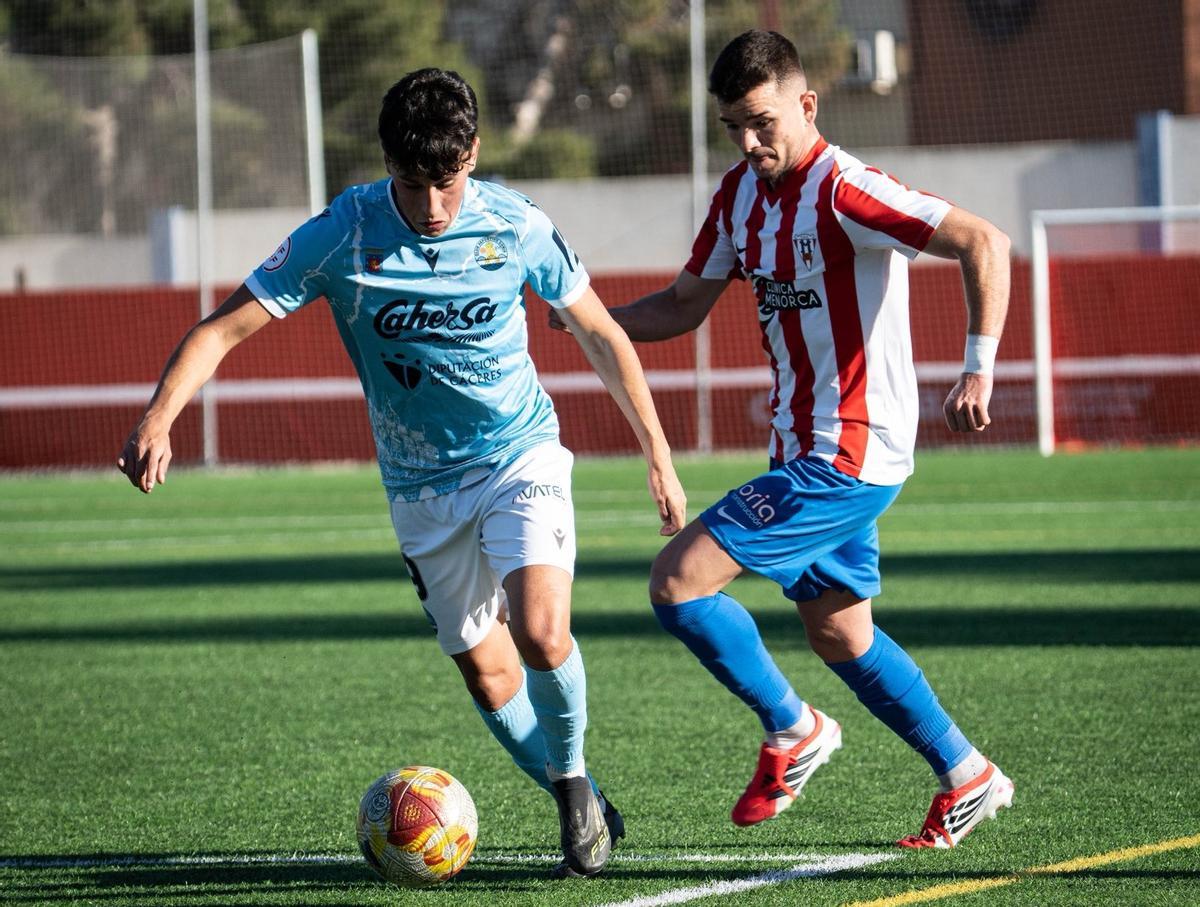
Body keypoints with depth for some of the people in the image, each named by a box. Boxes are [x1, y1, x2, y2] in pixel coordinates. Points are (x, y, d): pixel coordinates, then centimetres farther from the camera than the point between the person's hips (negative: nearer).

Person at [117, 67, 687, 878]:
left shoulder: (517, 226, -14)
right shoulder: (341, 236, -17)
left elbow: (601, 334, 1)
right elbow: (223, 330, -18)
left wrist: (660, 458, 4)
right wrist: (159, 421, -35)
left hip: (521, 455, -2)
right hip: (421, 483, 2)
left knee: (541, 633, -23)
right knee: (487, 672, 4)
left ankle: (573, 778, 3)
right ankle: (580, 807, 26)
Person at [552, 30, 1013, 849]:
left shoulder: (843, 192, -19)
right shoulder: (742, 192, 8)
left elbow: (983, 243, -25)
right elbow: (685, 306, 17)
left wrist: (979, 370, -32)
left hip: (849, 457, -9)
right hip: (805, 451, 9)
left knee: (680, 581, -13)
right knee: (839, 634, 18)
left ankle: (792, 731, 4)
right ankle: (967, 779, 30)